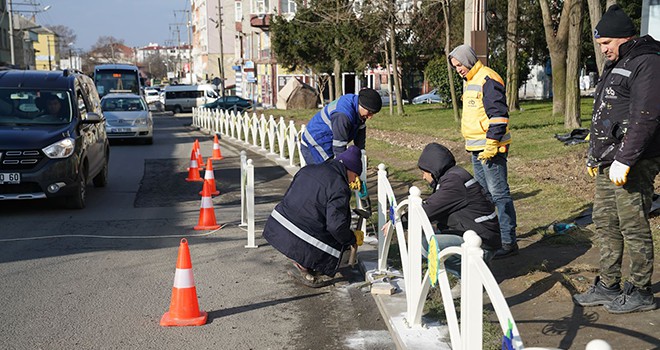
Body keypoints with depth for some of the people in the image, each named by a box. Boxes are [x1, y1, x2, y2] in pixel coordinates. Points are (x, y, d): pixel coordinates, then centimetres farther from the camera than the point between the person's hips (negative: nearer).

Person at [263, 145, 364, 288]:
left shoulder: (308, 169, 12)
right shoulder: (339, 188, -11)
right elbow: (336, 226, -16)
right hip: (297, 240, -7)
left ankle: (300, 262, 18)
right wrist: (353, 238, 4)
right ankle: (302, 267, 7)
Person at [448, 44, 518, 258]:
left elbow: (499, 115, -20)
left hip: (490, 147, -10)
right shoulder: (470, 81, 17)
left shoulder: (488, 80, -14)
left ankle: (509, 242, -5)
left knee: (499, 194, -8)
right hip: (476, 148, 10)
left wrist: (491, 146, -22)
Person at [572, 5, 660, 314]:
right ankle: (608, 286, 23)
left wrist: (624, 160, -24)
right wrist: (594, 155, 23)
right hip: (608, 164, 10)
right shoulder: (614, 66, 20)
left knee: (633, 227, -3)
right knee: (605, 223, 13)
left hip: (632, 164, -10)